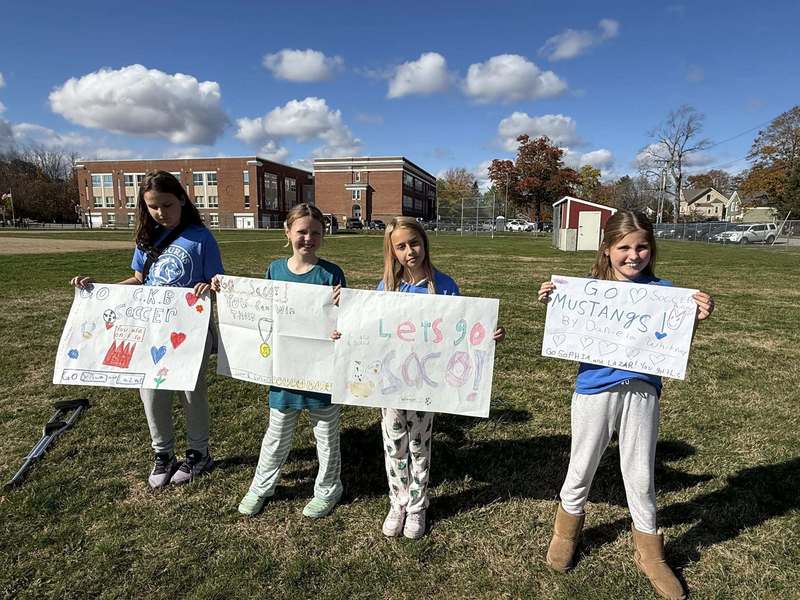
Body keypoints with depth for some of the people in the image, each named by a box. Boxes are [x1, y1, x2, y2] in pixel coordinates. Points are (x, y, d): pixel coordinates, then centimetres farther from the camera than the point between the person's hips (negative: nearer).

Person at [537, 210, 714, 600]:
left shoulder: (662, 291, 0)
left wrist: (696, 319, -17)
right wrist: (552, 304, -17)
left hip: (642, 391, 1)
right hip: (595, 389, -1)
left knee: (641, 475, 14)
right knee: (581, 468, 15)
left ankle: (649, 553, 37)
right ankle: (566, 531, 41)